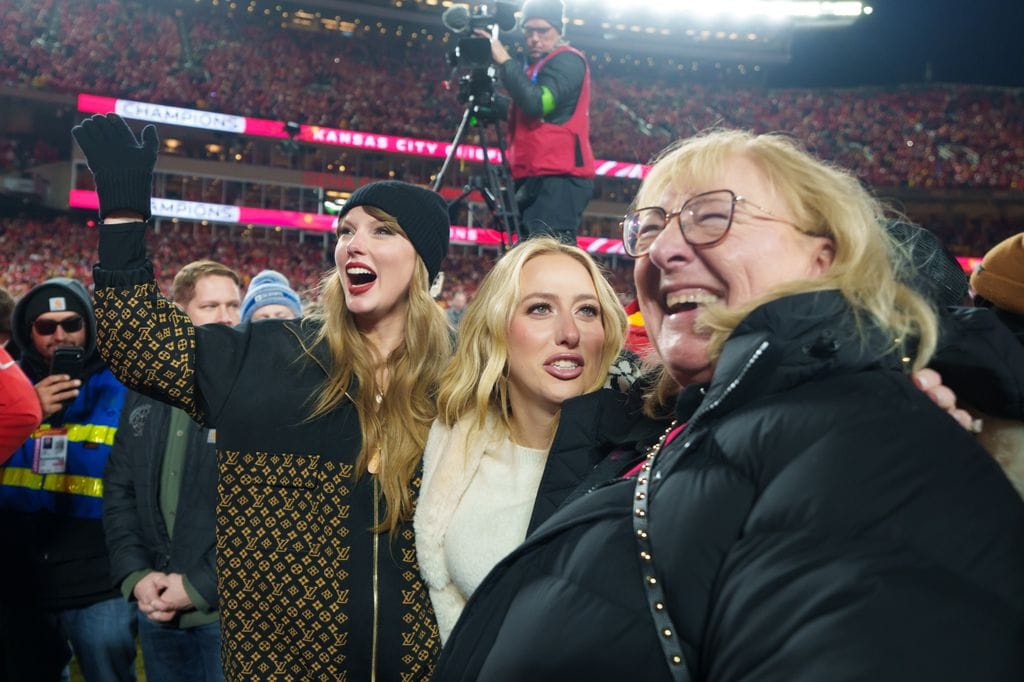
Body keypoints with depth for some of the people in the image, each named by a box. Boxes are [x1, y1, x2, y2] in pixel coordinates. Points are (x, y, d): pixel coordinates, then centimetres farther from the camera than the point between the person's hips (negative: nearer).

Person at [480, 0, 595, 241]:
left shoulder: (567, 60, -3)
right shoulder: (537, 67, 26)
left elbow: (538, 103, -18)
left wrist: (505, 61, -10)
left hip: (558, 179, -10)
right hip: (537, 180, 10)